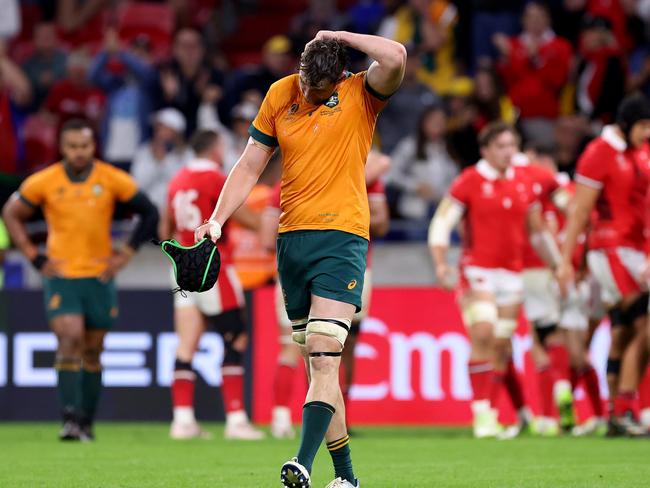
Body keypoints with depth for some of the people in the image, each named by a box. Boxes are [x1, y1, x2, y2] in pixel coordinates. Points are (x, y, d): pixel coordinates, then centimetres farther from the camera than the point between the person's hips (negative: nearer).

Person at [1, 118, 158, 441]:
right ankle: (70, 418, -20)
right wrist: (35, 257, 1)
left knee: (92, 351, 7)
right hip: (61, 276, -1)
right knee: (69, 341, -17)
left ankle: (86, 423, 17)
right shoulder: (43, 182, -3)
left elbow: (149, 213, 8)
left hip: (100, 277, 2)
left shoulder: (114, 180, -2)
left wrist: (126, 254, 1)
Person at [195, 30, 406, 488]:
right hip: (291, 239, 5)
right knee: (317, 364, 7)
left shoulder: (361, 94, -2)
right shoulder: (280, 95, 9)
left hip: (342, 237, -5)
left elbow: (395, 57, -23)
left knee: (324, 356, -18)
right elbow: (250, 165, 15)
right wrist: (217, 220, 5)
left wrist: (338, 37, -10)